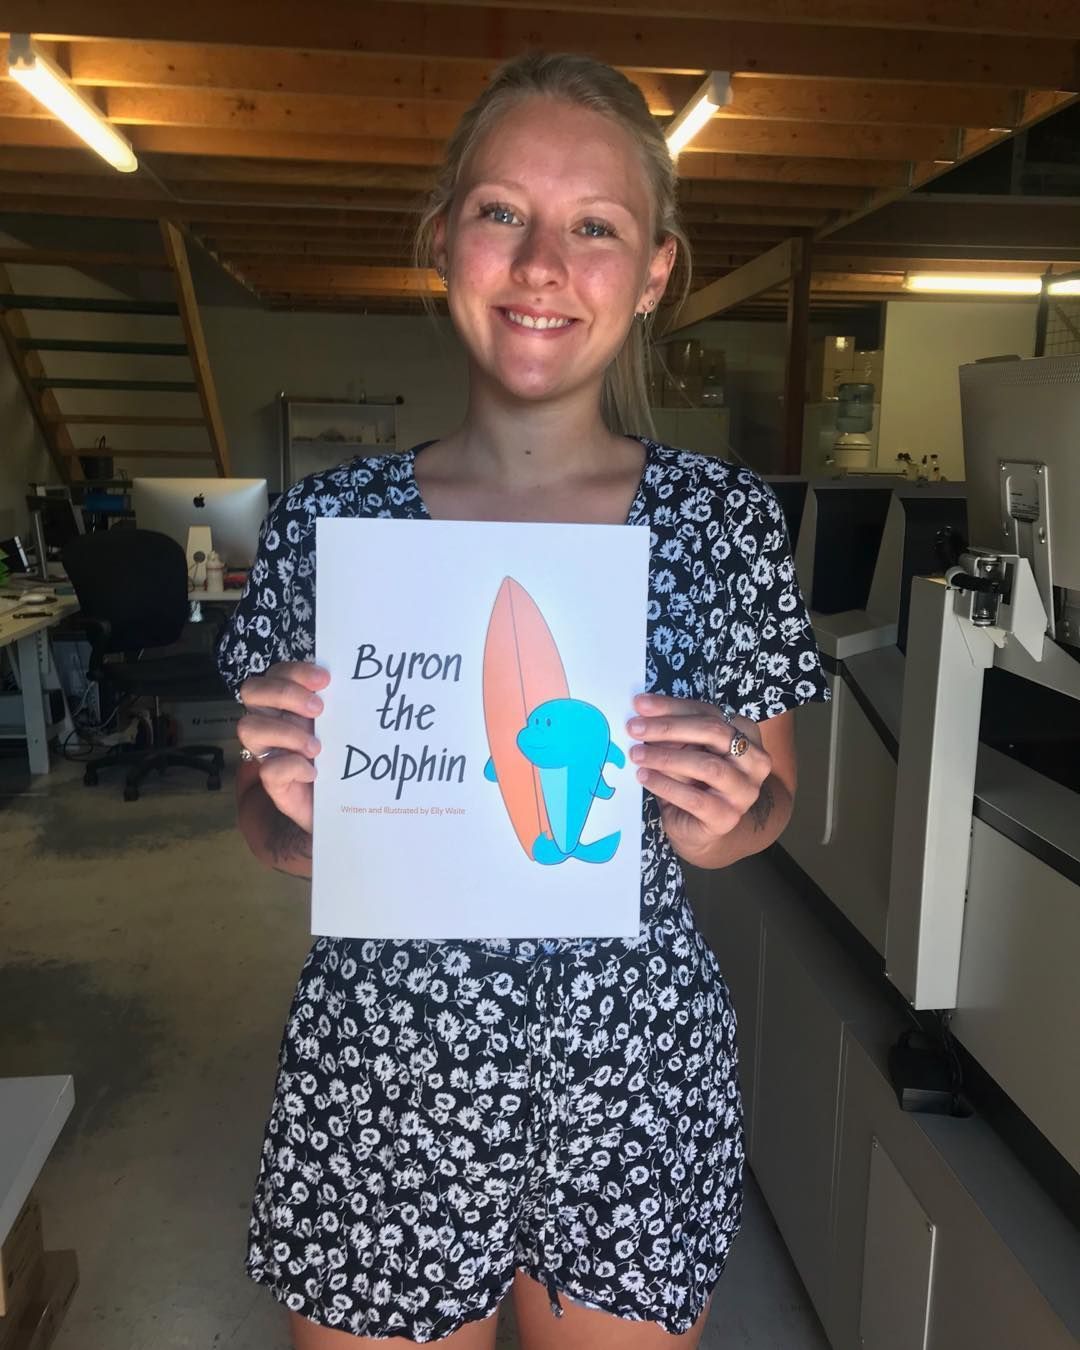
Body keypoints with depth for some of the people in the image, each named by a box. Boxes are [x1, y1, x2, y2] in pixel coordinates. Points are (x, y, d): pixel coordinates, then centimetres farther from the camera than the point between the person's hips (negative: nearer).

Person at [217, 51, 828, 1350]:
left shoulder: (723, 515, -6)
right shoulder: (328, 518, -6)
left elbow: (762, 803, 3)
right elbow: (272, 834, 2)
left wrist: (722, 819, -18)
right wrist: (296, 808, -20)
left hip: (635, 1071, 1)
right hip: (378, 1065, 1)